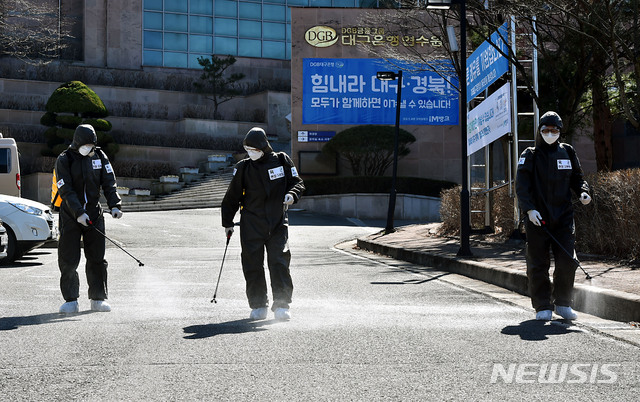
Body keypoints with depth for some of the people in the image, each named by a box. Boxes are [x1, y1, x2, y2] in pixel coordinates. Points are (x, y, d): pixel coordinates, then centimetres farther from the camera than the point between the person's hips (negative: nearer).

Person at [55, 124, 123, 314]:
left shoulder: (99, 156, 4)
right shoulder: (64, 160, -8)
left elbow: (109, 182, 3)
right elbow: (66, 191, -15)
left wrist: (114, 205, -12)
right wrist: (78, 213, -26)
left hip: (94, 213, 3)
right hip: (70, 215, -3)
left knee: (97, 258, 4)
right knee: (68, 259, -4)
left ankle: (98, 298, 13)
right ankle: (71, 300, 5)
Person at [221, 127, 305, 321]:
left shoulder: (282, 161, 2)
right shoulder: (243, 167, 3)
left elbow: (297, 182, 10)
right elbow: (232, 196, 10)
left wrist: (292, 194, -12)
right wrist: (227, 222, 10)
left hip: (277, 223, -1)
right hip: (251, 225, 1)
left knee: (280, 261, -9)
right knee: (253, 264, 0)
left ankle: (281, 305, -4)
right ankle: (258, 305, 11)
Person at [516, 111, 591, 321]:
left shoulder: (567, 152, 11)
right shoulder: (530, 155, 1)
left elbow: (576, 177, 20)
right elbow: (522, 185, -4)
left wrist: (583, 192, -1)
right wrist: (529, 209, -17)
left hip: (564, 217, 3)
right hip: (537, 217, -2)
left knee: (567, 261, -1)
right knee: (538, 264, 0)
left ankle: (562, 303, 15)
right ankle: (543, 307, 10)